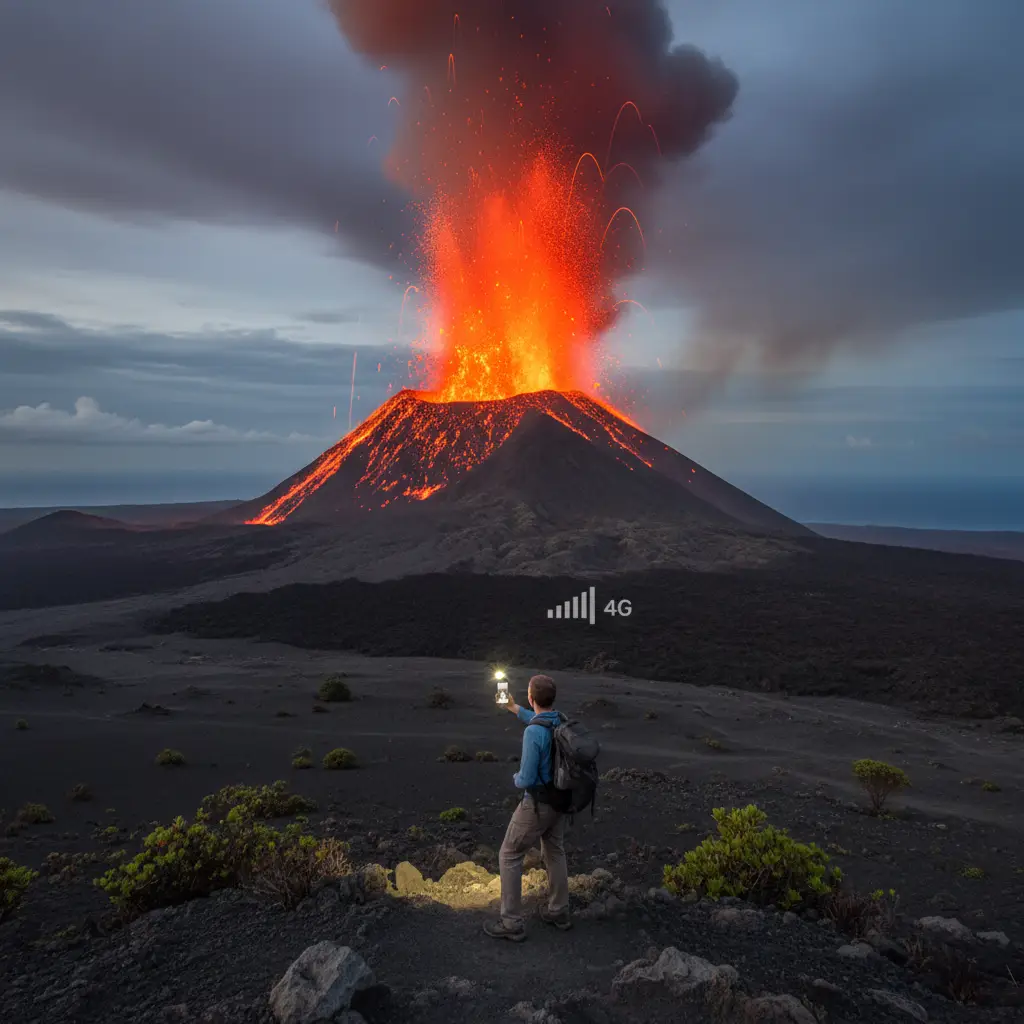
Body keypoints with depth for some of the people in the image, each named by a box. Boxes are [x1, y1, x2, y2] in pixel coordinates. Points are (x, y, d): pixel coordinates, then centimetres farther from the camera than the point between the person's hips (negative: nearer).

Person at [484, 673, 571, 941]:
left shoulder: (532, 733, -32)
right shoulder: (562, 720, -5)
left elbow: (527, 779, -29)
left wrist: (516, 778, -4)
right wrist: (514, 708, 31)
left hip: (537, 804, -8)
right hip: (559, 798, 8)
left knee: (509, 856, 7)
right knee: (554, 852, 24)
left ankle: (511, 923, 14)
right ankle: (558, 912, 36)